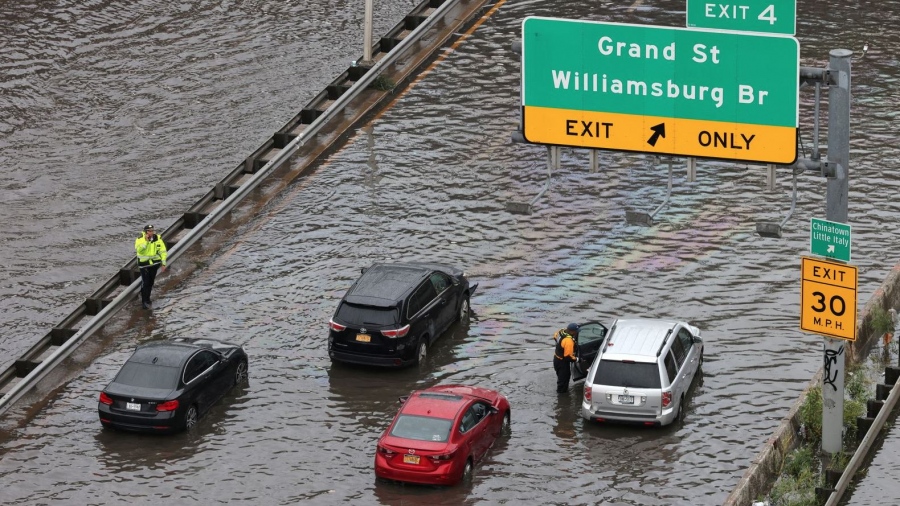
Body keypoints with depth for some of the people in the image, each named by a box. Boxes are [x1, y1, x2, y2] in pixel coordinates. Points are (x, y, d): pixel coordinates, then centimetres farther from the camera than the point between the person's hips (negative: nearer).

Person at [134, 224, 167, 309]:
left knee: (151, 281, 14)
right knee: (145, 282, -8)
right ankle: (145, 301, 2)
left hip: (154, 263, 3)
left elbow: (163, 251, -2)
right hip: (144, 263, -3)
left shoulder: (158, 239, -9)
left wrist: (163, 263, -5)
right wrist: (146, 241, -37)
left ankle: (146, 299, 31)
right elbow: (138, 250, -31)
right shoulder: (140, 239, -16)